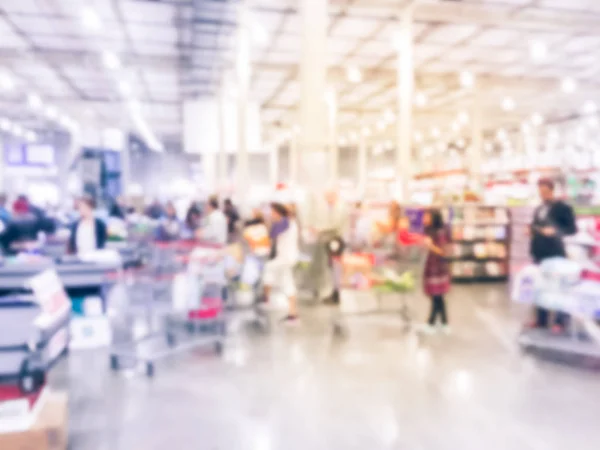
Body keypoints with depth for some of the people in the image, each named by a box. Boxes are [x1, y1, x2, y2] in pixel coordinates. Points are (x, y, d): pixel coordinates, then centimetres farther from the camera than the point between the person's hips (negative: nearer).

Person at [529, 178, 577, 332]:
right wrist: (531, 230, 1)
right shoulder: (538, 210, 13)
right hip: (539, 253, 7)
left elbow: (573, 229, -9)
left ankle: (560, 321, 12)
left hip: (555, 254, -6)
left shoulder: (563, 208, -7)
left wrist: (555, 231, -23)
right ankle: (541, 319, 20)